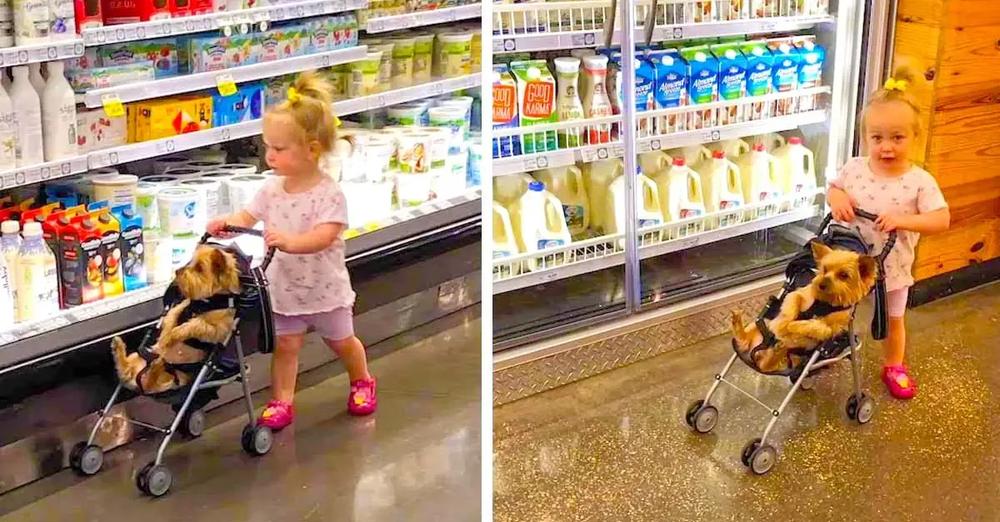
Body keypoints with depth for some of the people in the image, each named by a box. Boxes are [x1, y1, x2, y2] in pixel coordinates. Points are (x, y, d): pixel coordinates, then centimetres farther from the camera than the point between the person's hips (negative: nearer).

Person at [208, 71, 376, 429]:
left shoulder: (329, 193, -24)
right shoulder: (272, 189, -6)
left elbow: (324, 237, -34)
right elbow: (248, 217, -4)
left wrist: (289, 241, -51)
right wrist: (226, 224, -26)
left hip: (325, 288, -3)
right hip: (284, 287, 3)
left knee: (342, 342, 18)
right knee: (285, 346, 7)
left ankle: (362, 382, 43)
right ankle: (281, 401, 18)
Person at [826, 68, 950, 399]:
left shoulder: (919, 181, -20)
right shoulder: (854, 169, -12)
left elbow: (942, 220, -23)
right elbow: (834, 188, 6)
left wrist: (902, 220, -36)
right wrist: (836, 197, -18)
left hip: (892, 267, -1)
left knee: (893, 320, 20)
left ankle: (894, 366, 43)